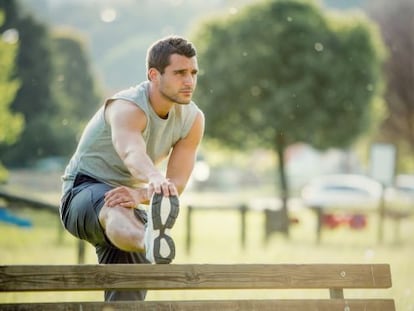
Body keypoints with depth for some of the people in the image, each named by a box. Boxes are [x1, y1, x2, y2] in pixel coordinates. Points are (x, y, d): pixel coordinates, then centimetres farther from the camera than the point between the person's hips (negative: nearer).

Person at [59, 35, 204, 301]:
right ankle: (151, 243, -77)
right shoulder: (128, 108, -24)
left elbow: (177, 182, -12)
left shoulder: (193, 120, -4)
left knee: (127, 294, 0)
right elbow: (131, 153, -47)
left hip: (129, 197, 8)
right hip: (84, 189, -8)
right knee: (117, 210, -43)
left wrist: (140, 194, -34)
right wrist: (156, 179, -70)